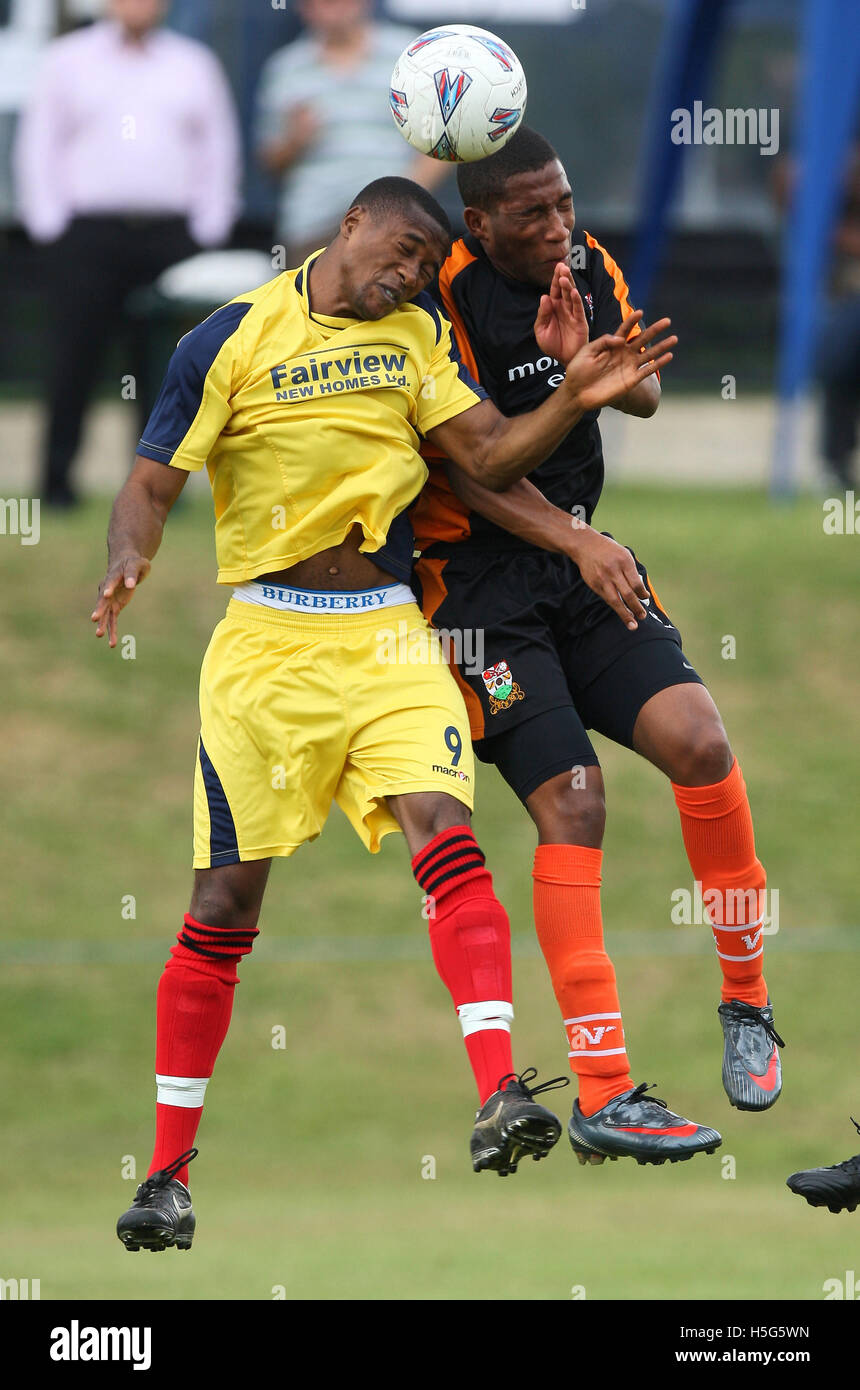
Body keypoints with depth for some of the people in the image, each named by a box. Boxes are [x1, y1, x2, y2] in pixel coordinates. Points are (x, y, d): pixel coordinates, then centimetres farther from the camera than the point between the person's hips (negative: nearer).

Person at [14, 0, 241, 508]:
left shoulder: (195, 65, 13)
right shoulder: (69, 61, 10)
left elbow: (219, 148, 14)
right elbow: (40, 146, 9)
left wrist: (209, 228, 4)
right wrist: (49, 223, 0)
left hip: (171, 236, 1)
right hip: (89, 233, -1)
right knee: (74, 361, -5)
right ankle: (57, 479, 1)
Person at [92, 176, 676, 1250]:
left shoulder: (417, 336, 9)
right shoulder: (231, 341, -3)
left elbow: (491, 457, 5)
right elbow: (154, 481, -4)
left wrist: (575, 396, -13)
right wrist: (127, 565, -25)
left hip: (387, 638, 3)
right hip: (267, 645, -3)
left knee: (447, 838, -20)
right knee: (227, 900, -2)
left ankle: (499, 1098, -29)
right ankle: (168, 1172, 8)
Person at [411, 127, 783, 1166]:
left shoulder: (588, 267, 7)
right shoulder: (446, 296, -14)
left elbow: (646, 395, 10)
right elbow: (467, 467, -16)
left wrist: (584, 356, -12)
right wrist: (580, 545, -26)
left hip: (582, 559, 6)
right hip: (481, 582, -6)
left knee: (696, 738, -15)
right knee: (571, 803, -16)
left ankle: (747, 1002, 4)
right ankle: (601, 1095, -15)